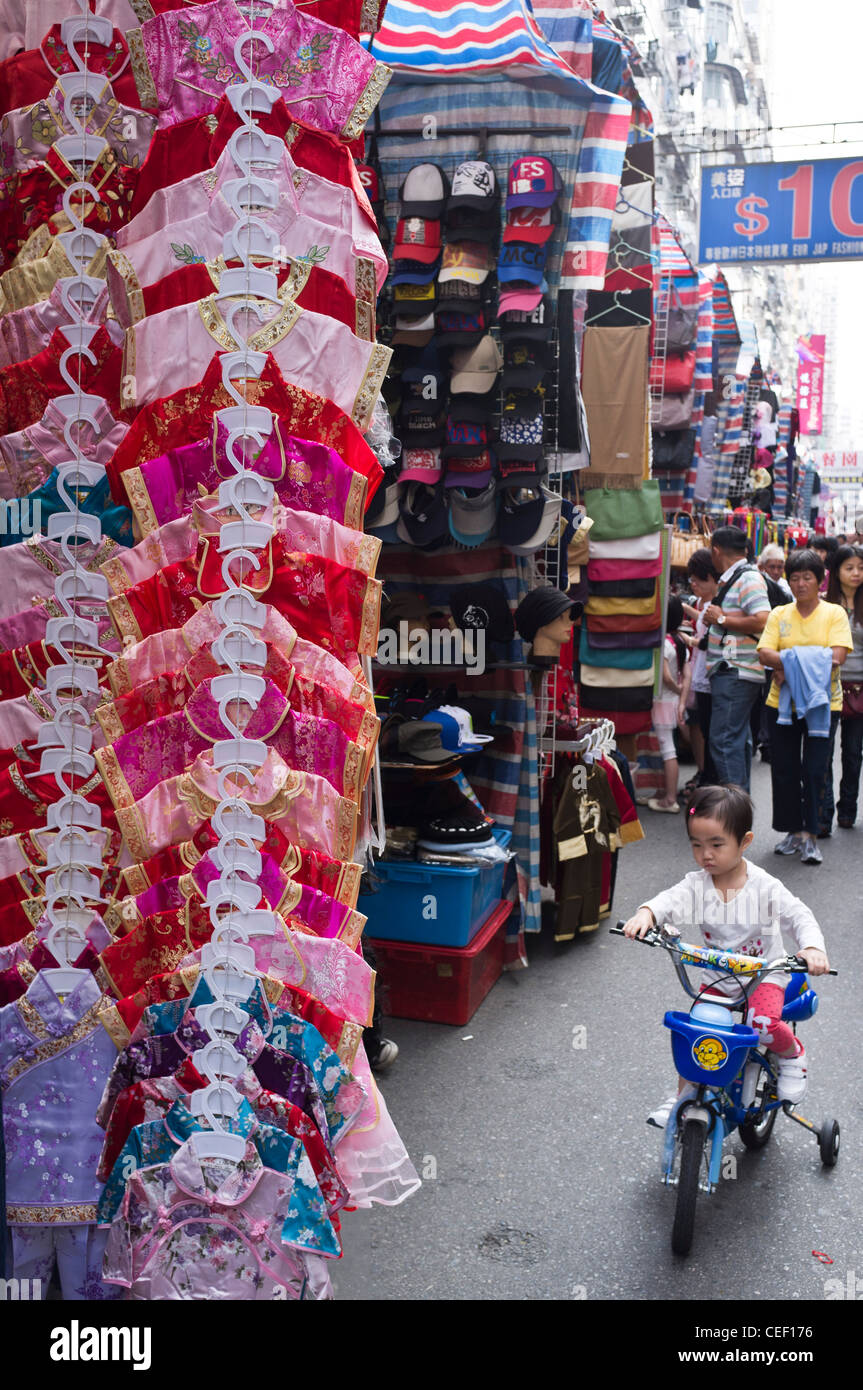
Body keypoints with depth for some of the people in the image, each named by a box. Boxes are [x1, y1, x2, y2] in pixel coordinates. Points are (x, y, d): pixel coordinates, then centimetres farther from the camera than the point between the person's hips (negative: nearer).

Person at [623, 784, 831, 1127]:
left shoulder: (764, 886, -17)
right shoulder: (697, 884, -10)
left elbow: (799, 916, -20)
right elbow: (670, 899, -26)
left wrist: (812, 948, -41)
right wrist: (645, 914, -49)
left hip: (764, 973, -3)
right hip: (718, 977, 4)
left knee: (763, 1021, -30)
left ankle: (792, 1054, 4)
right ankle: (684, 1093, 18)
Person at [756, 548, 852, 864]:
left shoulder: (834, 614, 2)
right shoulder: (779, 614, 8)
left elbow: (837, 656, -12)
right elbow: (764, 653, -5)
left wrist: (789, 664, -16)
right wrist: (810, 659, -18)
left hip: (822, 704, -2)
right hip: (782, 703, 2)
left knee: (815, 771, -5)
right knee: (784, 770, 6)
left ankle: (809, 835, 3)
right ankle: (792, 830, 20)